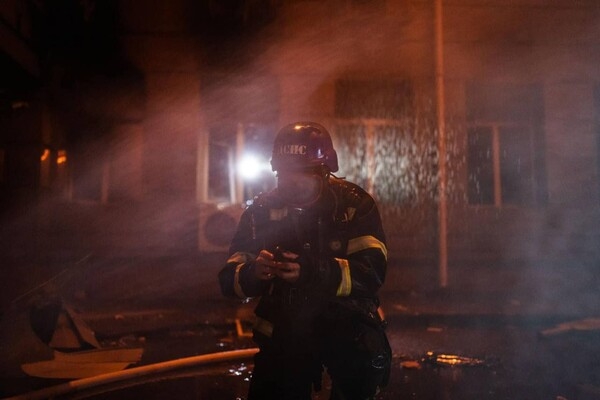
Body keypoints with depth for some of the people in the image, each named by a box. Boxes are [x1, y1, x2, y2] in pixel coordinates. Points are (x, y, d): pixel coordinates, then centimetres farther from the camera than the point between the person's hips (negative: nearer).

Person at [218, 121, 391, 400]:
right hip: (284, 330, 3)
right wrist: (253, 272, -30)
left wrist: (314, 271, -37)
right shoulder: (262, 210, -2)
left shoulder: (353, 204, -9)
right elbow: (229, 280, -5)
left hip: (344, 320, -2)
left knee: (366, 362, -30)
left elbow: (372, 271, -21)